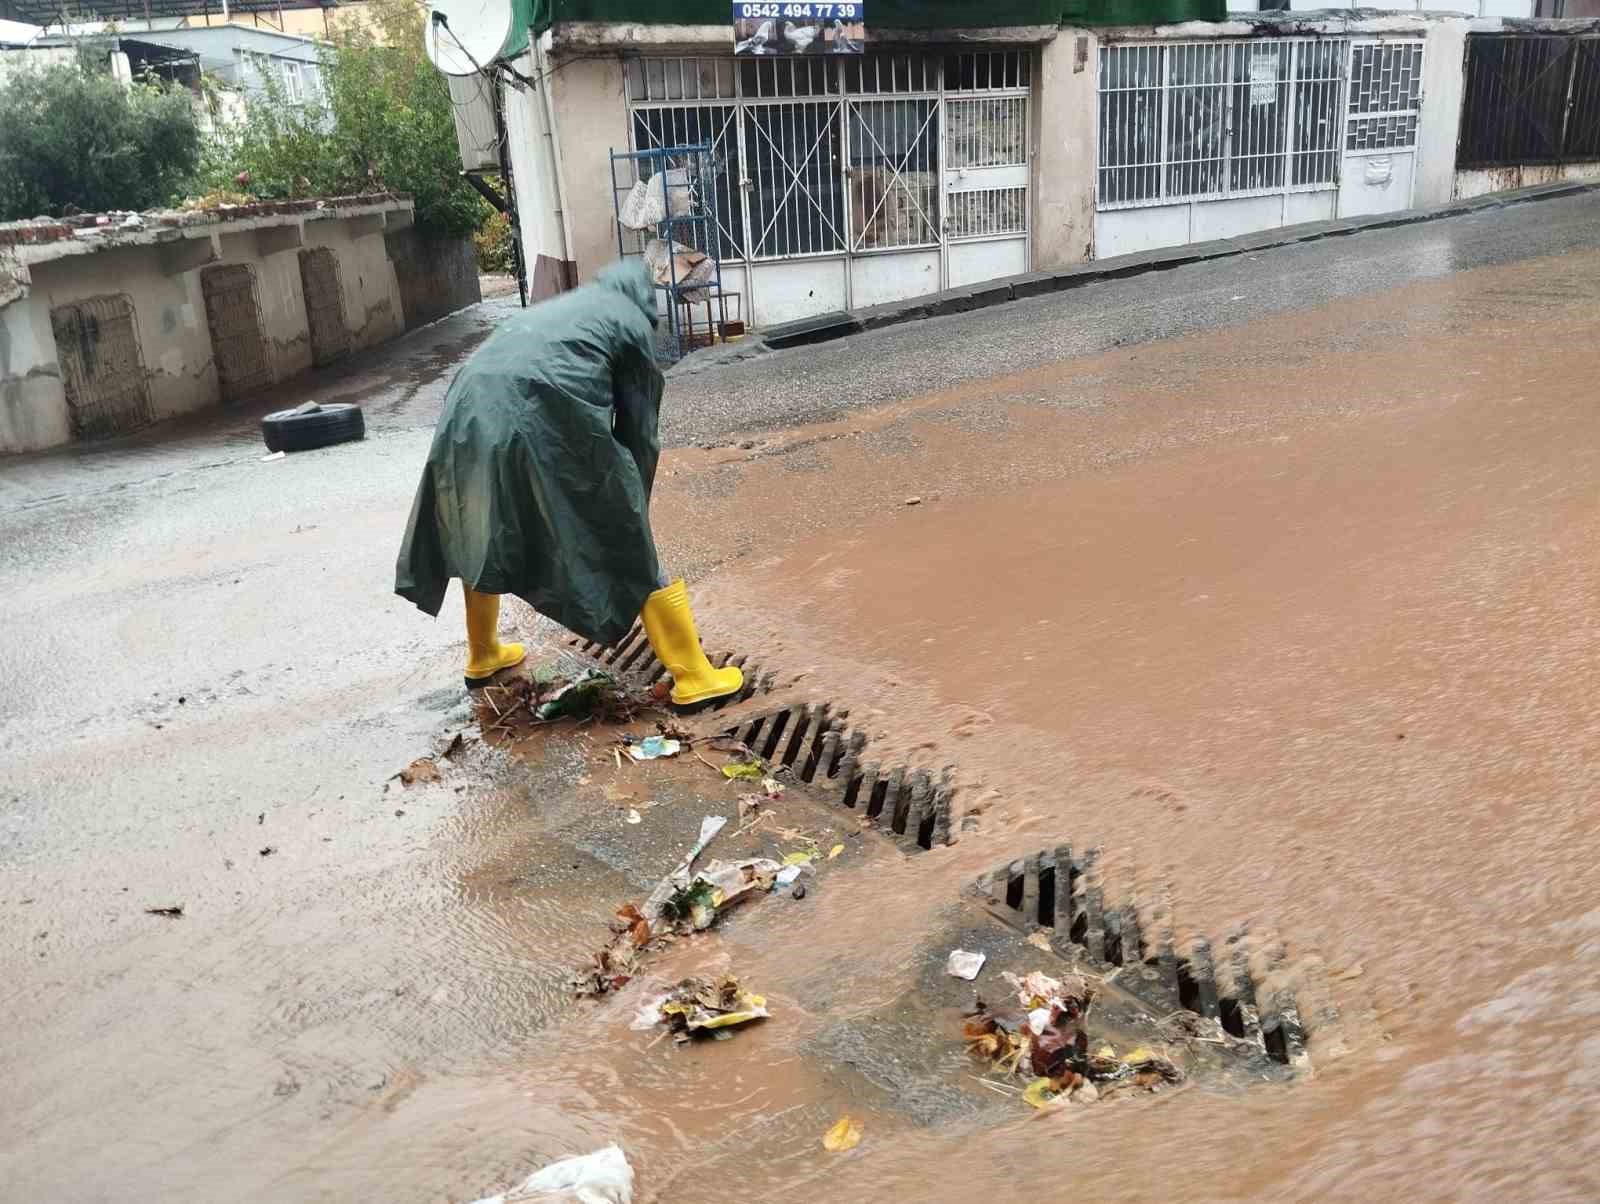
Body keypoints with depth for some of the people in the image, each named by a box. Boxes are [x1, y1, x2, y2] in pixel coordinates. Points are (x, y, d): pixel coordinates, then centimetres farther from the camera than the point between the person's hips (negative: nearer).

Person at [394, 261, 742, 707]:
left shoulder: (553, 309, 35)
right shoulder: (631, 322, 17)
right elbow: (637, 427, 14)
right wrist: (633, 505, 26)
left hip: (472, 415, 6)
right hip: (547, 422, -6)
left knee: (483, 539, 29)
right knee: (632, 550, 7)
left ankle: (482, 655, 47)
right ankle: (693, 676, 12)